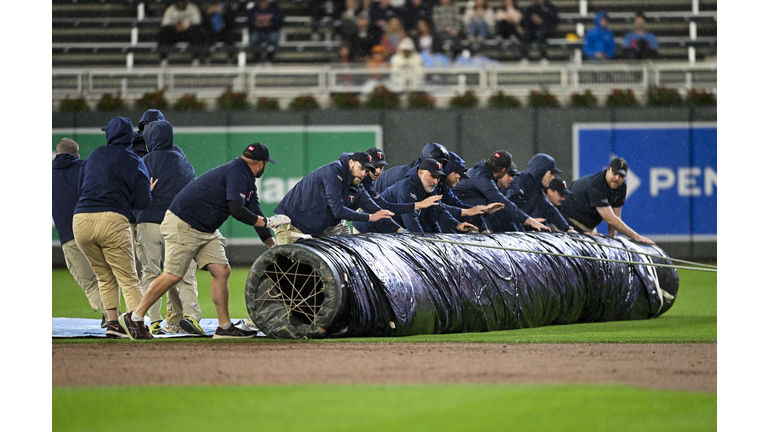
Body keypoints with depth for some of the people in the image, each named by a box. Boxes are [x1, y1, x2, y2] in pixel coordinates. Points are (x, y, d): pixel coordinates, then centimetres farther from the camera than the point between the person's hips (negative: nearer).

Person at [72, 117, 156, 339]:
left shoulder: (94, 155, 20)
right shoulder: (134, 162, 9)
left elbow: (80, 186, 28)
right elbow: (143, 201, 2)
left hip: (80, 221, 4)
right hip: (112, 220, -4)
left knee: (105, 278, 18)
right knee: (129, 279, -2)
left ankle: (112, 322, 10)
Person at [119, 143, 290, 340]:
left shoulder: (248, 181, 14)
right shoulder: (236, 173, -18)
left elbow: (255, 215, 18)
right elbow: (236, 209, -28)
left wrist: (275, 247, 15)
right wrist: (267, 222, -18)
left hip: (206, 232, 10)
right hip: (183, 225, -10)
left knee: (221, 270, 1)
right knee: (173, 275, -9)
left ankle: (225, 327, 4)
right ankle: (134, 317, 0)